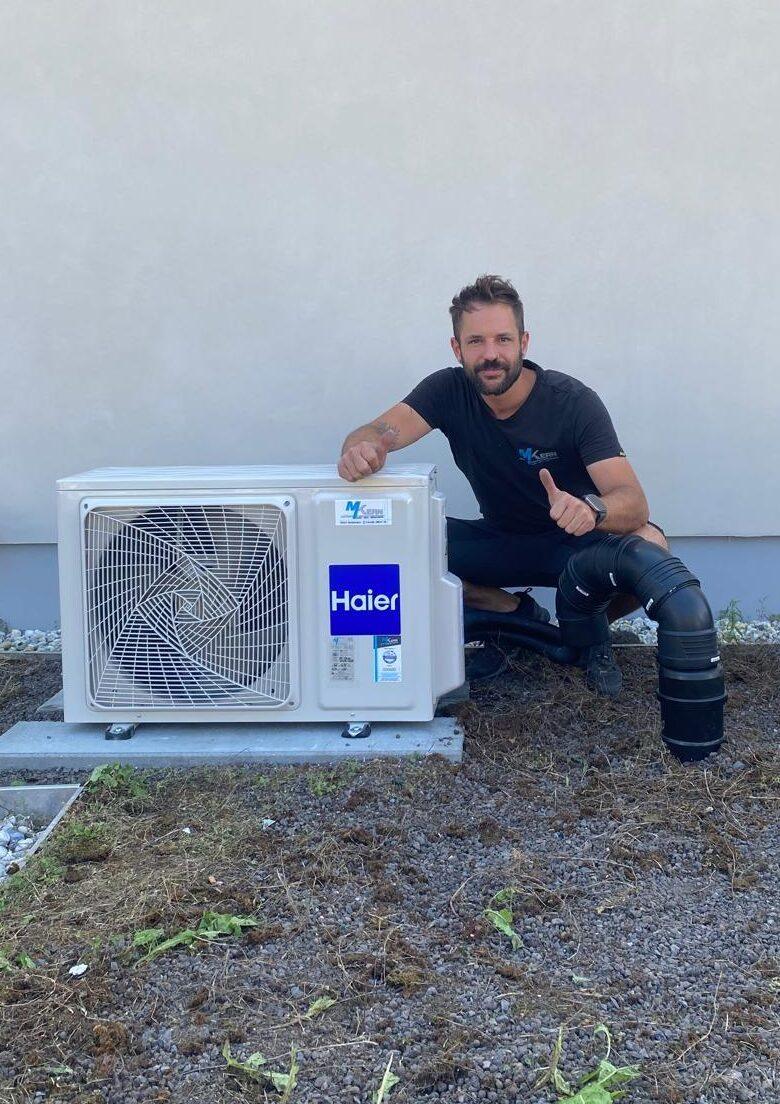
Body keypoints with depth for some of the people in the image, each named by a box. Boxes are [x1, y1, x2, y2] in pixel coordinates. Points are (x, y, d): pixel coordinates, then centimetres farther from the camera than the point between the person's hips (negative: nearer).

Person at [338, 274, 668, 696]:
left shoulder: (573, 401, -22)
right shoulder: (449, 391, -13)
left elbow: (634, 503, -30)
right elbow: (374, 434, -26)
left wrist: (592, 509, -55)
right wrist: (360, 450, -53)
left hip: (575, 540, -3)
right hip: (499, 539, 3)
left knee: (648, 545, -35)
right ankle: (520, 615, -1)